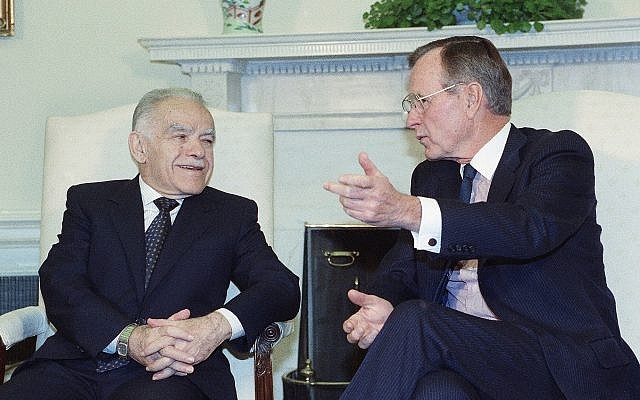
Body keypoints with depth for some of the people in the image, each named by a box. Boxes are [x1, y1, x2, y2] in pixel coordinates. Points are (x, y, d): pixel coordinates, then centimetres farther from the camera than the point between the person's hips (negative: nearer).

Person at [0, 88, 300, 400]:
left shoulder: (234, 214, 18)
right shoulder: (89, 202, 17)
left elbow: (283, 289, 4)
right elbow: (59, 284, 2)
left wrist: (218, 326, -18)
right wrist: (129, 338, -18)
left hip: (176, 375, -1)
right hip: (79, 367, 1)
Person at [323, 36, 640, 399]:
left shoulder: (559, 154, -1)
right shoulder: (430, 176, 20)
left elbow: (530, 229, -22)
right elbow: (401, 270, 15)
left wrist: (407, 211, -35)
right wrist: (383, 304, -12)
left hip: (564, 365, -4)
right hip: (454, 360, 4)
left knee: (415, 322, -29)